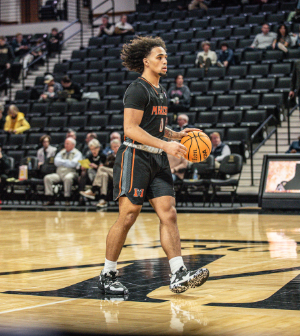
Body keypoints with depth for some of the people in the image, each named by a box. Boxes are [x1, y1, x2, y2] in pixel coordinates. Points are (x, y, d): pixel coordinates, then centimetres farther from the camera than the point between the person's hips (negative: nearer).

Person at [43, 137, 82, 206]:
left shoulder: (77, 153, 5)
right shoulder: (61, 153, 22)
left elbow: (73, 164, -12)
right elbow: (56, 162, 5)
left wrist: (62, 162, -1)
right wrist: (67, 162, -6)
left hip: (70, 173, -5)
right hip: (59, 173, 5)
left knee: (68, 178, -40)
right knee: (47, 178, -18)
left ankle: (67, 200, -32)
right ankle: (50, 199, -19)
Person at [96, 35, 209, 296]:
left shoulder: (161, 92, 17)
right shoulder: (138, 89, -10)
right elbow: (131, 129, -18)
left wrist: (177, 135, 11)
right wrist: (166, 145, -22)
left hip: (157, 159, 8)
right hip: (135, 156, -8)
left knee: (169, 214, -3)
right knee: (128, 216, -6)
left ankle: (179, 276, -7)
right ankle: (107, 276, 6)